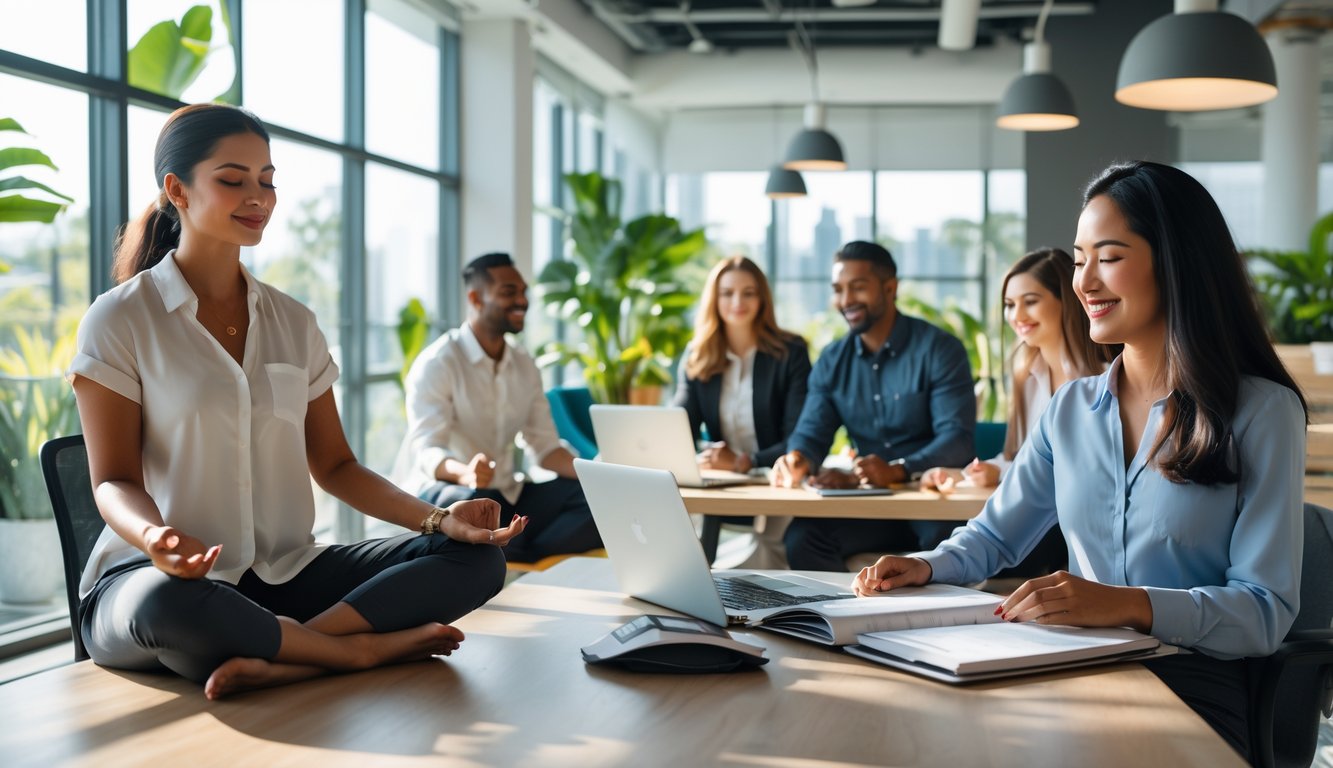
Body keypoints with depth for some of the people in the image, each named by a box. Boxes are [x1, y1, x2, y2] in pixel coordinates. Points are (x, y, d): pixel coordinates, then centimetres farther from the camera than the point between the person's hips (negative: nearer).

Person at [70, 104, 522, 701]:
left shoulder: (293, 323, 14)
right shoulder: (120, 321, 0)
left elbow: (334, 465, 13)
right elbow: (114, 480, -6)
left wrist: (437, 518, -4)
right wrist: (155, 537, -30)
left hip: (287, 574, 5)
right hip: (160, 576, -4)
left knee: (476, 557, -14)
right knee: (168, 606, -42)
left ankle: (277, 660, -30)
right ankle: (366, 648, -18)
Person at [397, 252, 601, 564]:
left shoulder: (524, 364, 9)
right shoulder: (437, 363, -12)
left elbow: (544, 445, 7)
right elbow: (426, 451, -23)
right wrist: (463, 473, -47)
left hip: (507, 495, 6)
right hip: (444, 491, -6)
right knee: (474, 501, -42)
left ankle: (518, 563, -31)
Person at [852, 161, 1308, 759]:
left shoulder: (1262, 412, -2)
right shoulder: (1071, 409, 14)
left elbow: (1267, 609, -10)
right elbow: (995, 535, 22)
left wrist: (1128, 604, -28)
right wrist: (926, 567, -1)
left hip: (1194, 689, -4)